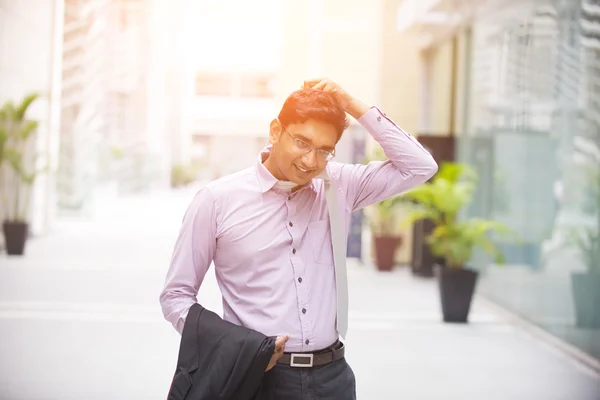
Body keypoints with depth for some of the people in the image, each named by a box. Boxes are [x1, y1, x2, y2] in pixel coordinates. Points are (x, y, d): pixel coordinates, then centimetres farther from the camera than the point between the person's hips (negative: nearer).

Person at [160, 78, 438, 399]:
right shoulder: (217, 201, -6)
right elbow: (177, 295, -2)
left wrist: (355, 107, -6)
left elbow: (420, 167, 1)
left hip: (333, 374, 4)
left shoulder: (339, 186, 5)